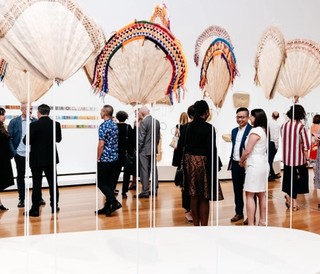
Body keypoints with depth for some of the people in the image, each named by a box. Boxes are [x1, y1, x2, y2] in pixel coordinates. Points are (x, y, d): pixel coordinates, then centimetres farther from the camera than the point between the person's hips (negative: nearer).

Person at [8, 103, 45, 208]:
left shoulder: (35, 121, 0)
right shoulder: (14, 122, -2)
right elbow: (9, 138, -2)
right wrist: (13, 152, -9)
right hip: (20, 154, 0)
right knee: (20, 176, 10)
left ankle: (39, 197, 19)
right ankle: (21, 199, 21)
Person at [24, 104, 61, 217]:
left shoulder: (34, 125, -14)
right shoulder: (56, 124, -4)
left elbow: (26, 141, -11)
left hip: (37, 159, -3)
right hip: (51, 158, 3)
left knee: (36, 184, 3)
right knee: (53, 183, 12)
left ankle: (35, 209, 7)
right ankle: (54, 206, 19)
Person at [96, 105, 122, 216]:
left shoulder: (103, 126, -15)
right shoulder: (115, 125, 11)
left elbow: (101, 144, -19)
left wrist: (98, 158, -10)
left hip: (105, 159, -8)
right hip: (115, 158, 8)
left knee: (100, 182, 3)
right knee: (109, 182, 12)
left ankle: (114, 202, -6)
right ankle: (107, 207, 17)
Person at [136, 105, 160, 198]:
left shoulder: (143, 122, -15)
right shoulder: (156, 121, 6)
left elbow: (141, 138, -15)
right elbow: (158, 136, 11)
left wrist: (138, 149, -6)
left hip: (144, 150, -7)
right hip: (153, 150, 7)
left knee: (144, 171, -1)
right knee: (154, 169, 12)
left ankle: (145, 191, 2)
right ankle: (154, 190, 18)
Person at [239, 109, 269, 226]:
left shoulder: (255, 131, -15)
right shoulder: (264, 130, 12)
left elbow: (247, 151, -17)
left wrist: (241, 161, 0)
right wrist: (246, 160, 12)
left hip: (255, 165, -10)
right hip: (263, 164, 10)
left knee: (249, 195, -5)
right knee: (261, 194, 15)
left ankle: (251, 224, -4)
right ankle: (262, 220, 23)